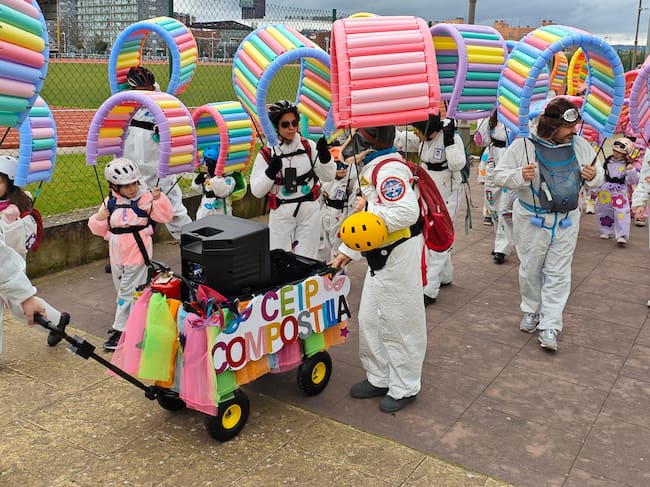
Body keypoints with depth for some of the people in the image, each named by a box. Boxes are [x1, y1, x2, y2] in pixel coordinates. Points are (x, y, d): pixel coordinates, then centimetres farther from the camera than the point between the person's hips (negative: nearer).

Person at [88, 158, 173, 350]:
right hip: (117, 253, 6)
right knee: (121, 289, 17)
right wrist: (98, 219, -10)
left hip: (137, 253, -6)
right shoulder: (110, 203, 4)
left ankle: (121, 330, 3)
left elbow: (165, 216, -12)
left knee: (128, 292, -4)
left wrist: (159, 199, -25)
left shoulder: (145, 198, -8)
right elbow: (101, 230, 11)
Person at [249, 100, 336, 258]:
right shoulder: (266, 153, -6)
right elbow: (256, 191, -6)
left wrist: (324, 155, -14)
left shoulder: (309, 146, 0)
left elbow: (329, 176, 2)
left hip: (309, 211, 2)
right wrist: (271, 172, -21)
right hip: (280, 214, -1)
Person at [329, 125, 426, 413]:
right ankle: (379, 378, 33)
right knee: (369, 319, 16)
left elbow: (407, 213, -34)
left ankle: (404, 387, 20)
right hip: (380, 257, 10)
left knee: (400, 322, 3)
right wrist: (347, 251, 17)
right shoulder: (370, 168, 13)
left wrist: (368, 208, -24)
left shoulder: (389, 170, -21)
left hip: (399, 256, -10)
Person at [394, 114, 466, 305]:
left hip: (448, 194, -8)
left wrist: (449, 141, -32)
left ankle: (429, 290, -8)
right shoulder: (422, 138, -2)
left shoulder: (452, 137, -21)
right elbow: (399, 141, 2)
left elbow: (457, 164, -29)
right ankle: (445, 276, 39)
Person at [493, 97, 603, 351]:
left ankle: (549, 327, 10)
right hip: (531, 220, -2)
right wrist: (520, 175, -30)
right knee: (531, 269, 13)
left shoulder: (580, 145, -3)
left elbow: (598, 175, 8)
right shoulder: (523, 145, -14)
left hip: (566, 221, 2)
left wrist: (593, 176, -16)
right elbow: (499, 175, -10)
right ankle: (531, 311, 36)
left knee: (558, 274, 3)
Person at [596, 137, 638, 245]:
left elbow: (634, 181, -8)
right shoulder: (607, 162, 6)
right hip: (605, 191, 4)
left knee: (621, 213, -13)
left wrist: (631, 171, -24)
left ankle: (622, 236, -14)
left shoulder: (627, 165, -3)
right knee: (604, 211, 12)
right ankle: (606, 231, 29)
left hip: (620, 192, -4)